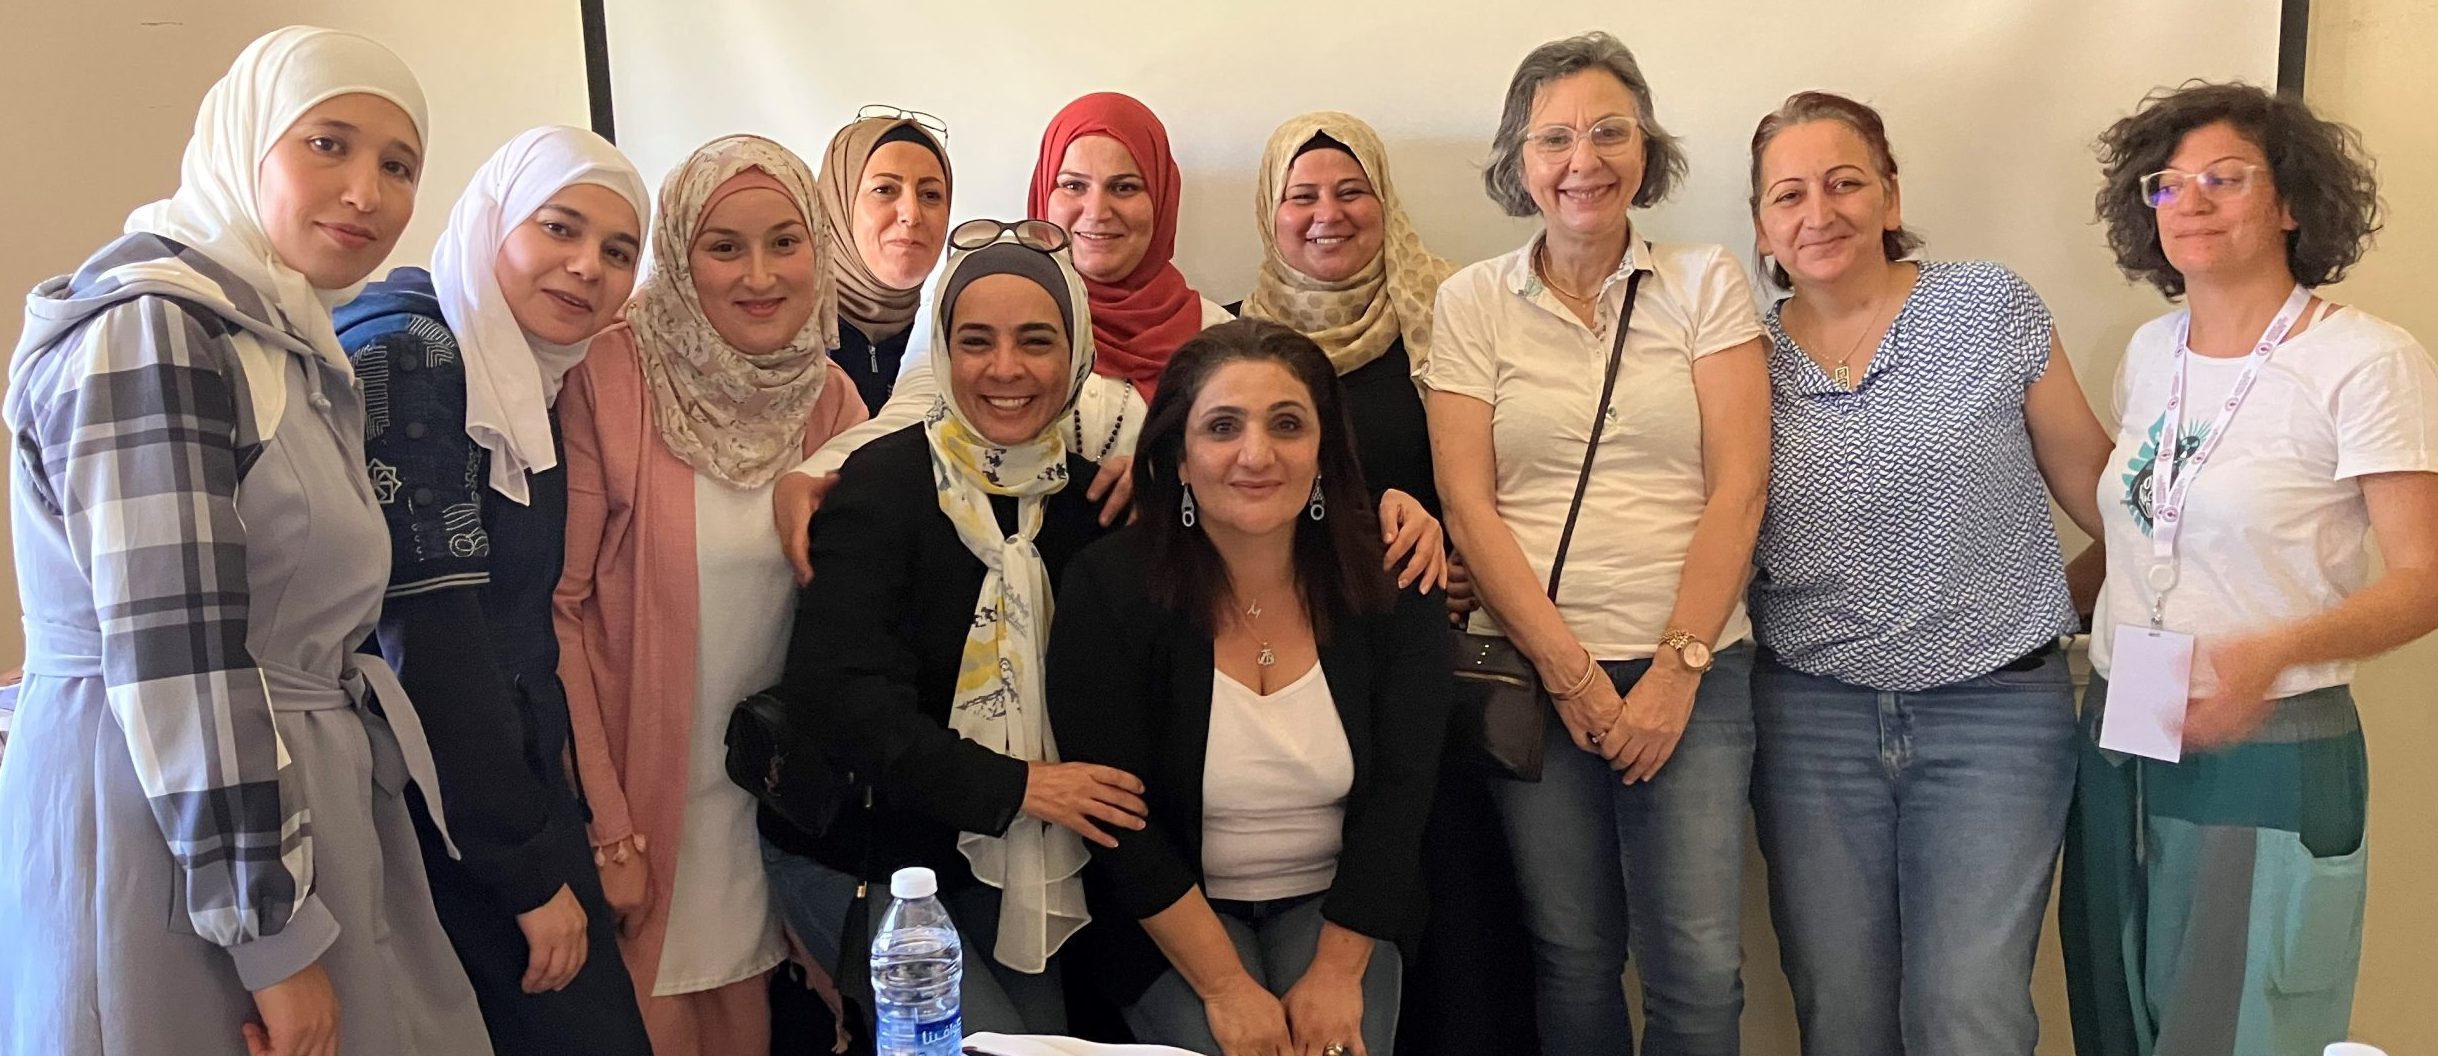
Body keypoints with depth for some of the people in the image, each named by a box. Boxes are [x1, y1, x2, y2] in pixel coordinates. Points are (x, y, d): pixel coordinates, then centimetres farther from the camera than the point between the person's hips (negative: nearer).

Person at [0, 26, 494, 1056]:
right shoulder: (148, 331, -16)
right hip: (169, 836, -9)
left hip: (293, 800, 9)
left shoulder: (291, 342, 12)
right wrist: (276, 935, -20)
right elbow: (174, 663, -22)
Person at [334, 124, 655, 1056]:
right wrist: (534, 871, -15)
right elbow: (430, 638, -19)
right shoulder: (406, 356, -14)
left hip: (509, 781, 8)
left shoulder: (523, 377, 11)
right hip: (443, 827, -8)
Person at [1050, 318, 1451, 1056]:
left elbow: (1398, 792, -7)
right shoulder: (1109, 590, -16)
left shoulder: (1390, 585, -9)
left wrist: (1337, 972, -14)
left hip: (1333, 903, 2)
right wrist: (1225, 985, -18)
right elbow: (1117, 820, -15)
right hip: (1176, 913, -1)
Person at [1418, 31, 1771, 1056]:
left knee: (1698, 963, -2)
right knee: (1571, 956, 5)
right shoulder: (1472, 302, 4)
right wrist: (1569, 670, -8)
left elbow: (1737, 487, -2)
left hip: (1693, 670, 0)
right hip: (1531, 672, 0)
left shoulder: (1706, 283, 4)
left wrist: (1676, 670, -9)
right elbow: (1466, 501, -2)